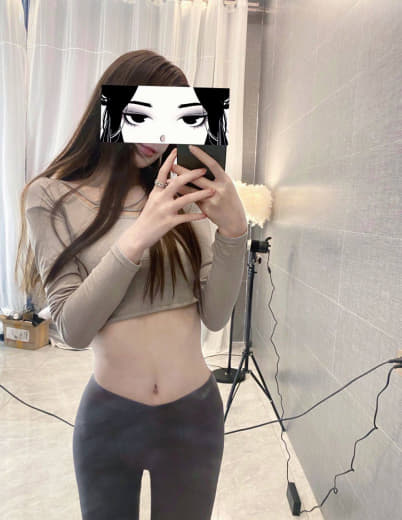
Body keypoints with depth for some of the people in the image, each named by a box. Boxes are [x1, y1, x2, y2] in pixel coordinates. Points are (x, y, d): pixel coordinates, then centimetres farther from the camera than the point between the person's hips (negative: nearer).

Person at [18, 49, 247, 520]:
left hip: (196, 414, 2)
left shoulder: (182, 195, -3)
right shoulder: (51, 196, -7)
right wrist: (135, 239, -26)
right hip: (109, 419, -1)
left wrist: (233, 231, -21)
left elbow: (215, 316, -6)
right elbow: (73, 329, -14)